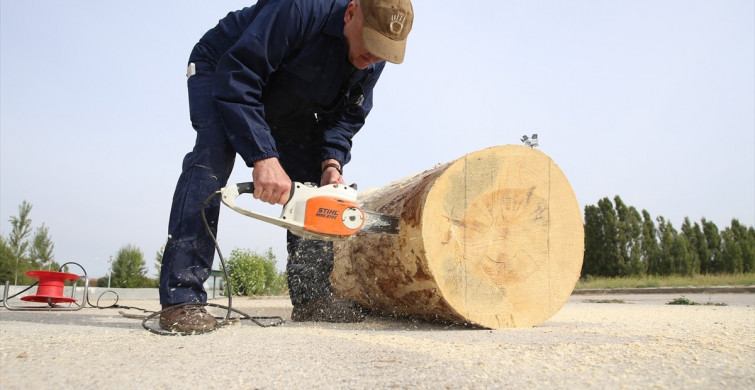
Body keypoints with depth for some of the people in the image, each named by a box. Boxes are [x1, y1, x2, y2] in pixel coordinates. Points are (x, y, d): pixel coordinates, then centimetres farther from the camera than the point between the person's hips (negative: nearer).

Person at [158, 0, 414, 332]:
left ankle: (311, 298, 2)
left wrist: (331, 162, -27)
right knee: (212, 155, -30)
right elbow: (235, 79, -39)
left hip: (286, 107, 6)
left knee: (314, 181, -5)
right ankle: (181, 299, -29)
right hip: (221, 72, -6)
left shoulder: (373, 61, -15)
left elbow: (345, 116, -8)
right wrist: (262, 157, -47)